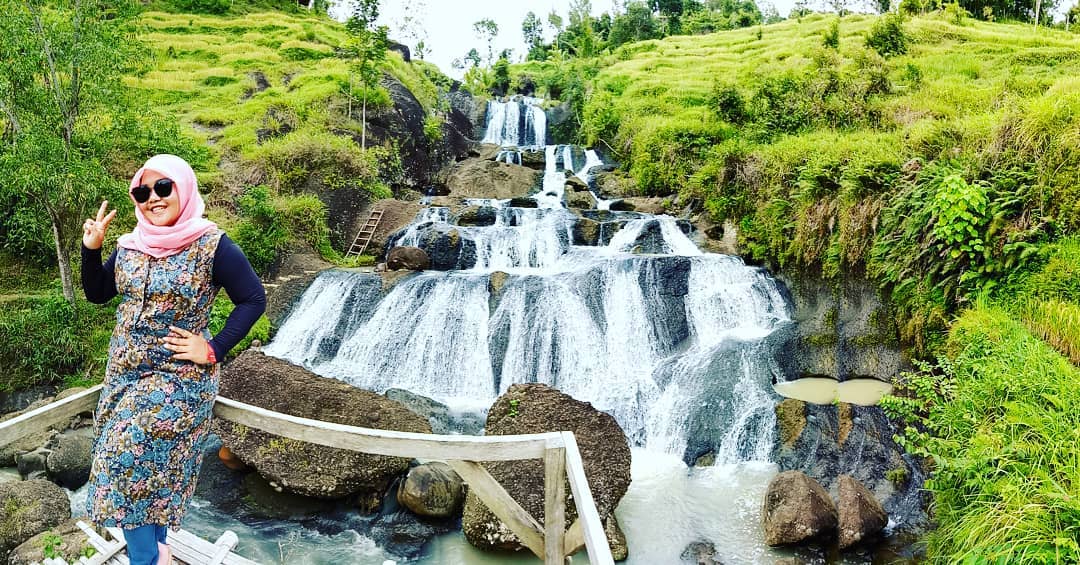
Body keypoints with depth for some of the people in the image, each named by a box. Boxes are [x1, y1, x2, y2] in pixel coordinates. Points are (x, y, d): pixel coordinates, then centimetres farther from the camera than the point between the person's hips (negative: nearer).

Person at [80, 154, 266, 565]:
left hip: (179, 378, -6)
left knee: (132, 460, -8)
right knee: (135, 462, 12)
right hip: (124, 373, 6)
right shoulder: (130, 246, 3)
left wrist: (214, 349, -16)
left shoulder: (212, 246, -14)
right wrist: (91, 250, -2)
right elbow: (97, 293, 14)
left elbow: (253, 299, -12)